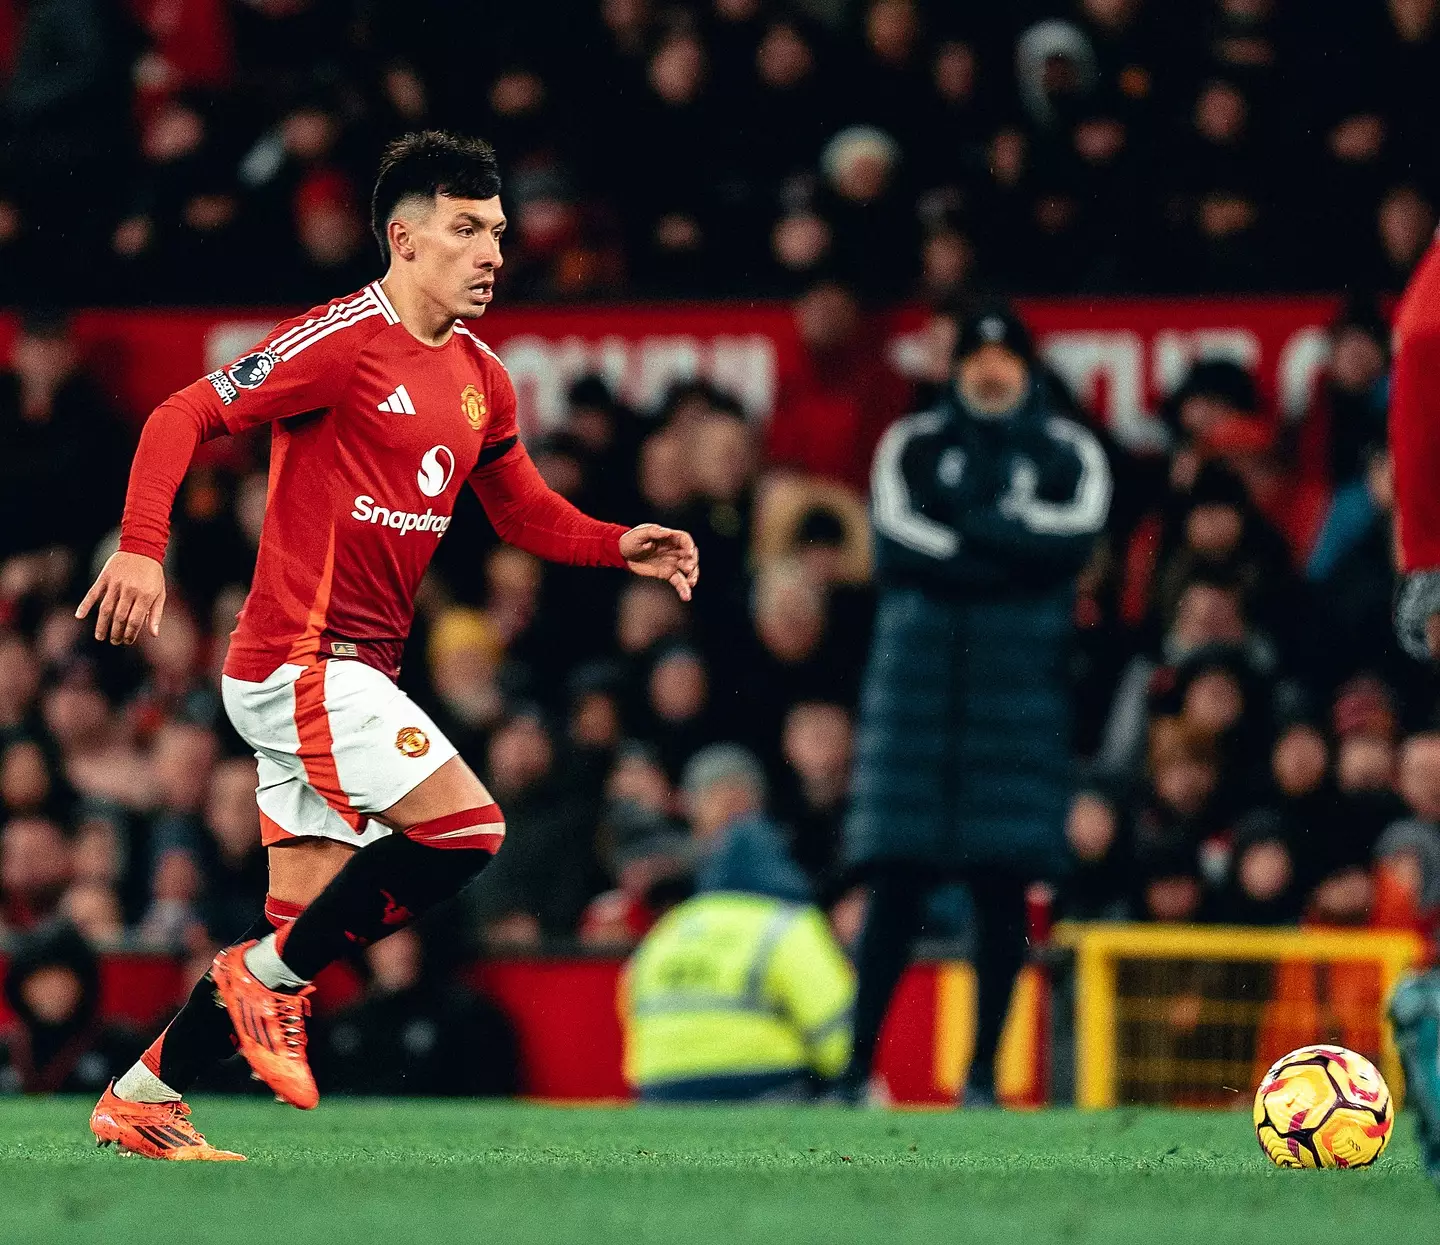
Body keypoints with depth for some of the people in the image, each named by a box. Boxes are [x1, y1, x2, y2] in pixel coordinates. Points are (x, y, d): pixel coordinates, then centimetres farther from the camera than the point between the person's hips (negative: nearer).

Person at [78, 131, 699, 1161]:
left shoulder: (480, 379, 12)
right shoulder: (344, 340, -12)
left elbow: (524, 512, 24)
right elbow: (183, 418, -13)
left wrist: (619, 546, 5)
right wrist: (142, 546, -26)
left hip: (357, 671, 9)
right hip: (300, 659, -9)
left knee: (304, 916, 8)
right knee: (467, 827, -18)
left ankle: (142, 1099, 17)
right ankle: (274, 979, -3)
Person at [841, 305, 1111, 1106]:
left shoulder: (1069, 452, 12)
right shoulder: (913, 445, 13)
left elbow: (1076, 531, -8)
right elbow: (896, 541, -3)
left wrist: (965, 529, -7)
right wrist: (1015, 553, -8)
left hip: (1021, 677, 0)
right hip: (919, 670, 0)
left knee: (1006, 883, -3)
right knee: (898, 881, -4)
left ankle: (985, 1071, 2)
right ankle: (858, 1063, -3)